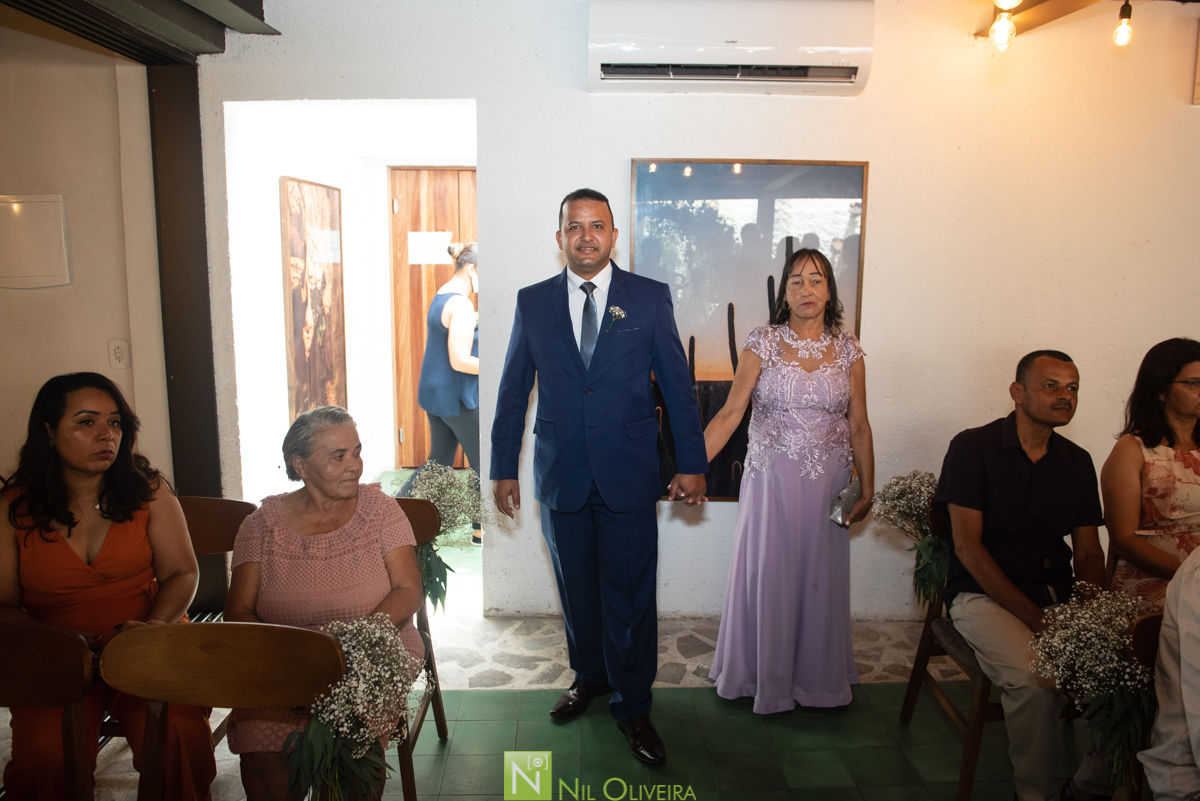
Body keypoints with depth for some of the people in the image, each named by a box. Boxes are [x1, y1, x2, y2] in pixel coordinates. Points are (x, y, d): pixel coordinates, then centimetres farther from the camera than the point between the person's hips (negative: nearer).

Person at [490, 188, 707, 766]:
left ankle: (632, 705, 23)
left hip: (629, 474, -2)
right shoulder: (533, 302, 4)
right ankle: (590, 676, 39)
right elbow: (513, 390, 7)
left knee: (631, 595, 5)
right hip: (560, 475, 2)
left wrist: (691, 464, -1)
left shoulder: (650, 298, 0)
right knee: (577, 588, 16)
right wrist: (503, 467, 7)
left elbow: (677, 384, 1)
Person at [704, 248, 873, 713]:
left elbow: (858, 425, 6)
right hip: (771, 479, -2)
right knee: (767, 576, 8)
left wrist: (867, 489, 4)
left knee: (820, 579, 12)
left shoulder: (848, 350, 2)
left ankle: (817, 675, 32)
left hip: (827, 483, 2)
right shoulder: (762, 343, -5)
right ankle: (766, 676, 28)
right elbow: (729, 414, -8)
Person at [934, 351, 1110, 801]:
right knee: (1034, 677, -31)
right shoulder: (974, 447, -4)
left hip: (1060, 594, 5)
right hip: (984, 593, -5)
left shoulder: (1078, 462, 12)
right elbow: (967, 545, -10)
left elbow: (1088, 552, 14)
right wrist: (1035, 618, -17)